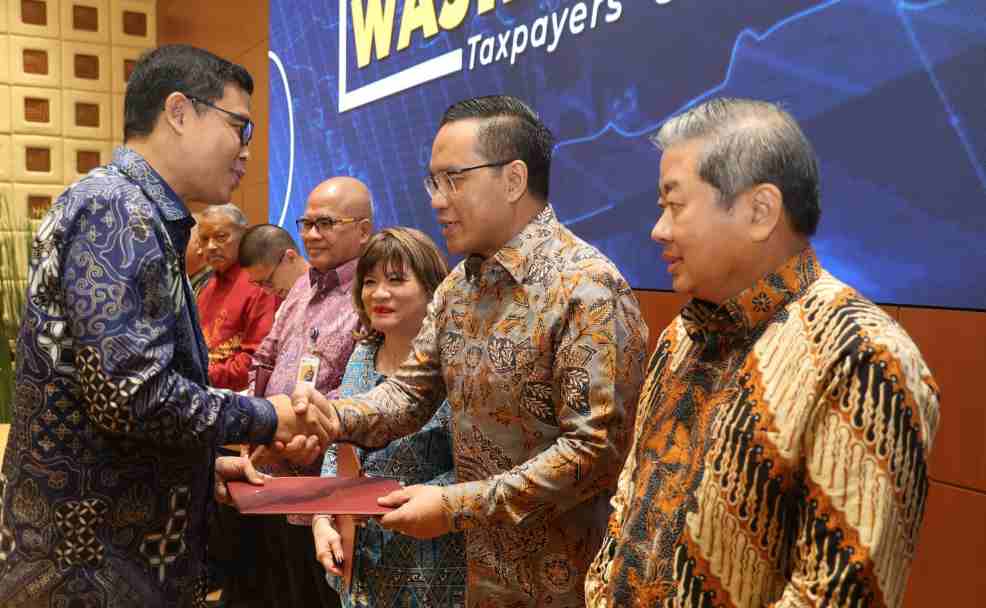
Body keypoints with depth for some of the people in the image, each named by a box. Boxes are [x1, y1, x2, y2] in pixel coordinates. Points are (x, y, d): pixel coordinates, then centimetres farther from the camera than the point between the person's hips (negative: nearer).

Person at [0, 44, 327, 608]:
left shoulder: (136, 214, 13)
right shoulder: (115, 208, -18)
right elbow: (131, 395, -28)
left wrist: (214, 462, 12)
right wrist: (265, 419, -14)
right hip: (89, 560, -10)